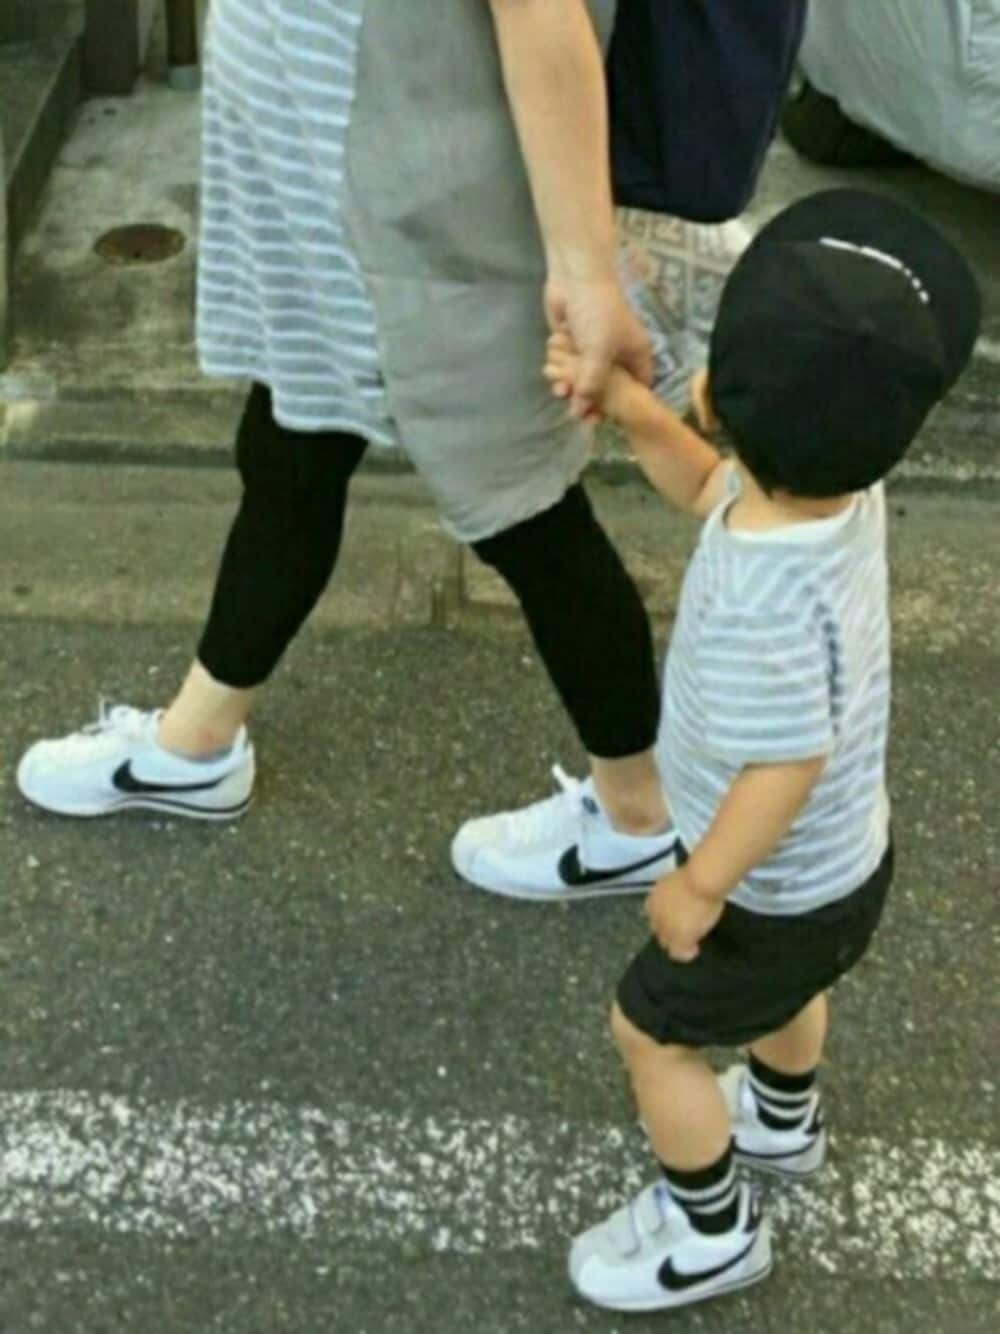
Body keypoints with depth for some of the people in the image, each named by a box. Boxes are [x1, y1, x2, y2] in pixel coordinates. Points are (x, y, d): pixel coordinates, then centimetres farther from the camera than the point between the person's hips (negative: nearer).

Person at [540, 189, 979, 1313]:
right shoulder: (844, 492, -19)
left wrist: (697, 889, -19)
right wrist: (630, 409, -10)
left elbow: (787, 769, -34)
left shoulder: (763, 602, -43)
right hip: (844, 859, 8)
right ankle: (784, 1124, 65)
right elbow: (711, 487, 3)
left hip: (778, 890, -8)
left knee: (651, 1031, 16)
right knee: (785, 990, 36)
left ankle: (713, 1229, 38)